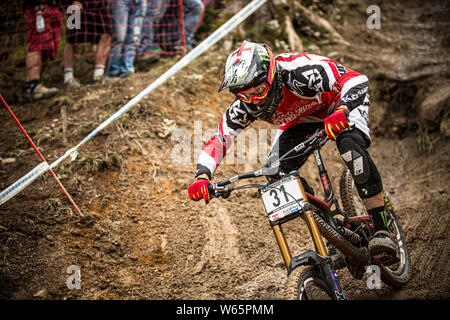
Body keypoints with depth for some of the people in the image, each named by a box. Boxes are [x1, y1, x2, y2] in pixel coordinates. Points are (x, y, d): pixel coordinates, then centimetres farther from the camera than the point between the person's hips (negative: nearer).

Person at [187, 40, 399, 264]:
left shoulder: (298, 73, -41)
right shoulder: (245, 106, -25)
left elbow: (357, 79, -44)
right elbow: (219, 139, -20)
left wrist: (341, 111, -63)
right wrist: (202, 177, -37)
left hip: (343, 104, -5)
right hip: (303, 119, 5)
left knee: (350, 143, -37)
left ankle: (381, 229, -28)